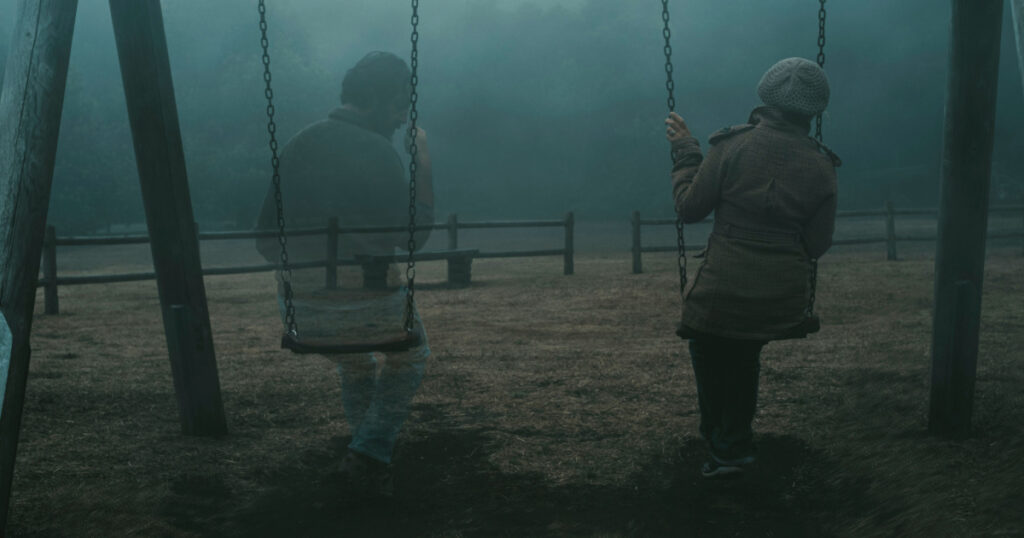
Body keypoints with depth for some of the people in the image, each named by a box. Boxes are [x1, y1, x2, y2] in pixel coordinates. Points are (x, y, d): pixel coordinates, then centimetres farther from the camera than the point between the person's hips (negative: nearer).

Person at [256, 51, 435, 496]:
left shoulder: (296, 146, 6)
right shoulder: (377, 152, -11)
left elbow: (267, 243, 8)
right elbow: (414, 235, -4)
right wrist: (423, 165, 5)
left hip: (301, 310, 5)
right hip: (368, 303, -5)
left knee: (356, 365, 35)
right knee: (409, 356, 27)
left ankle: (371, 454, 38)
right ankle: (371, 454, 11)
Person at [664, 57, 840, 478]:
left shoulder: (732, 146, -11)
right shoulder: (821, 167, -2)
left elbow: (690, 207, -4)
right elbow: (817, 245, 2)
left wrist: (684, 151, 8)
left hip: (722, 296, -3)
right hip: (784, 304, 3)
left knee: (708, 349, 25)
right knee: (744, 351, 31)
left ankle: (728, 448, 22)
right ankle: (735, 439, 40)